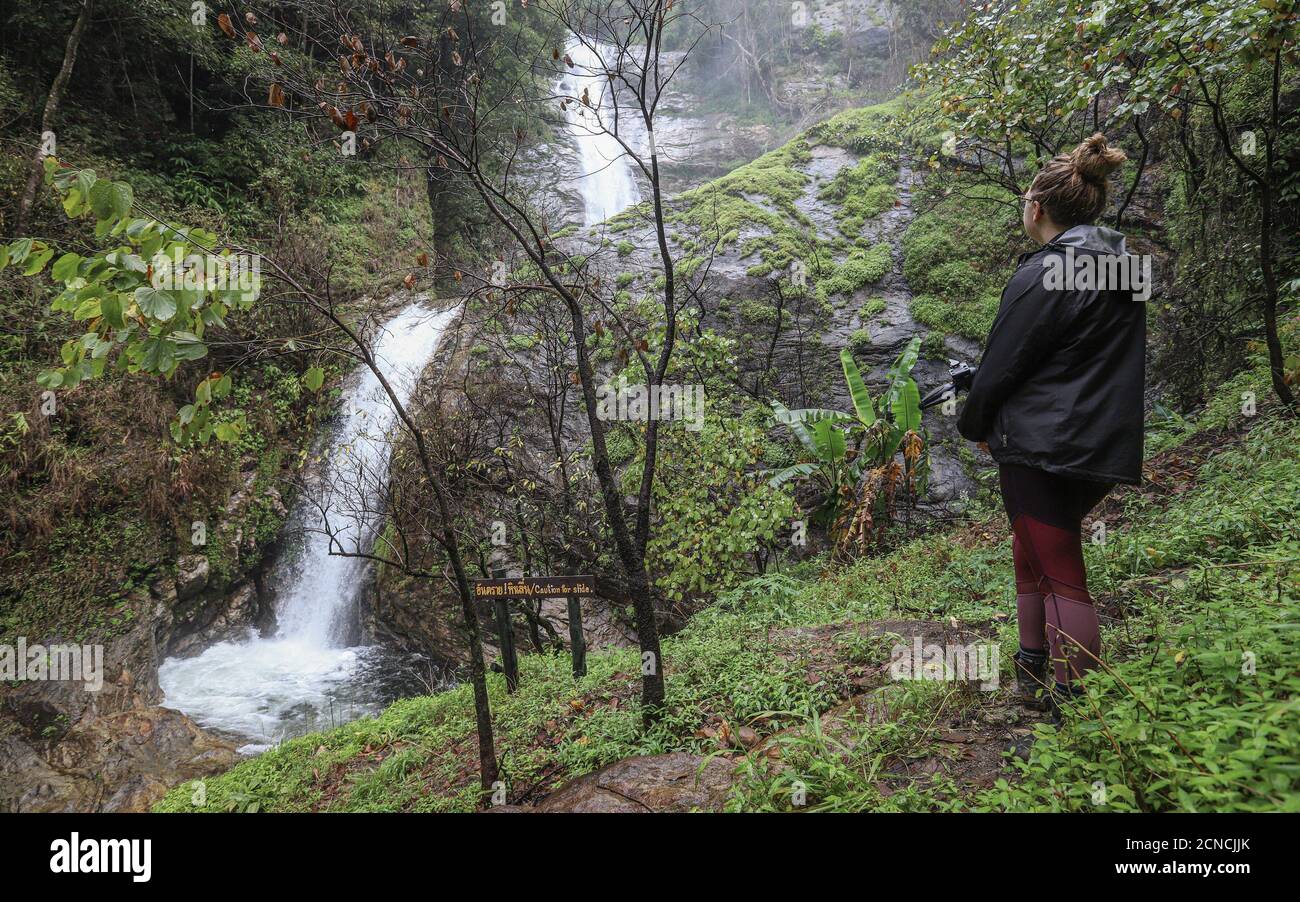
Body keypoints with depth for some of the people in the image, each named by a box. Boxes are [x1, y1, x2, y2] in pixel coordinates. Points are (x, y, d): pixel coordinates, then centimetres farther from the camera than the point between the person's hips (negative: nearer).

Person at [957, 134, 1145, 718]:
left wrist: (973, 426, 6)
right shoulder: (1121, 269, 12)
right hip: (1108, 447, 8)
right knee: (1033, 553, 21)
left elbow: (999, 367, -11)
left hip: (1041, 446, -8)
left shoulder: (1043, 275, -15)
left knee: (1061, 577, -3)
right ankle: (1034, 675, 33)